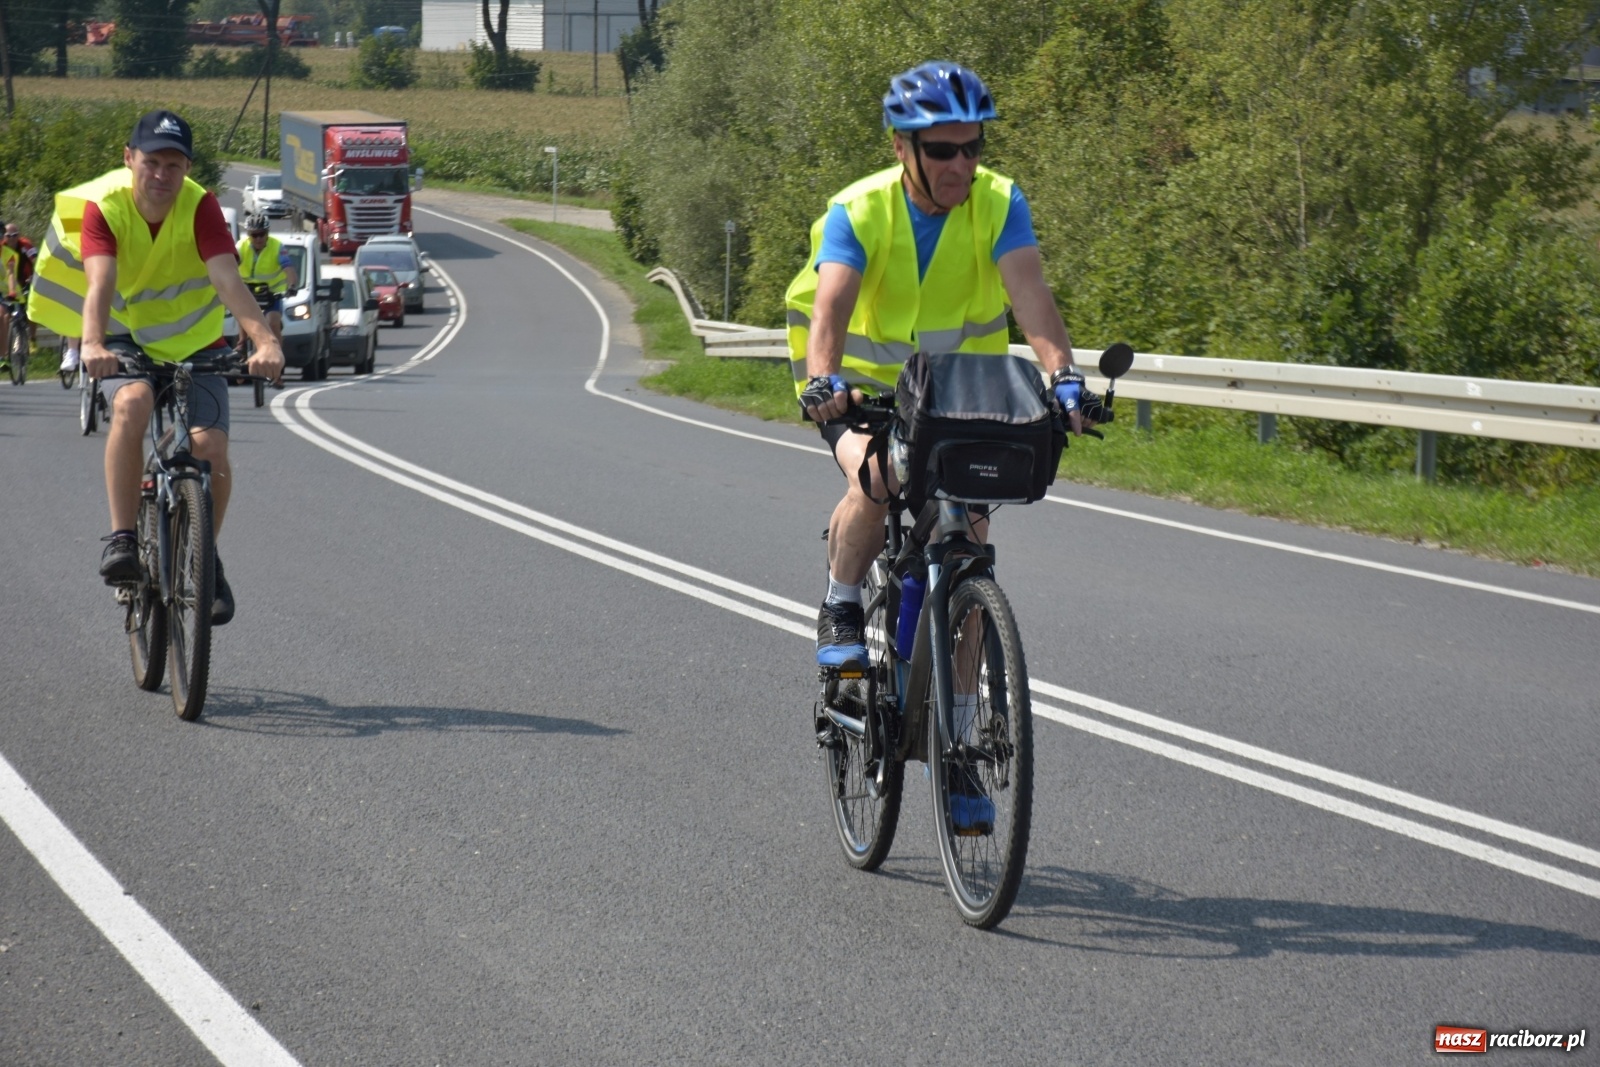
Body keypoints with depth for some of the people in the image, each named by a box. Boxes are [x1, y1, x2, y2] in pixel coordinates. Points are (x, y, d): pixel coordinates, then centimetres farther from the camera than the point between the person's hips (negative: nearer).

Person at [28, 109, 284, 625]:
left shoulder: (200, 207, -18)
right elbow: (98, 282, -34)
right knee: (133, 402, -34)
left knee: (211, 448, -17)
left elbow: (227, 279, -32)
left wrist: (265, 340, -48)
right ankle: (122, 538, -24)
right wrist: (93, 344, -54)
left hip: (193, 341, 1)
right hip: (126, 339, -1)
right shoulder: (102, 206, -19)